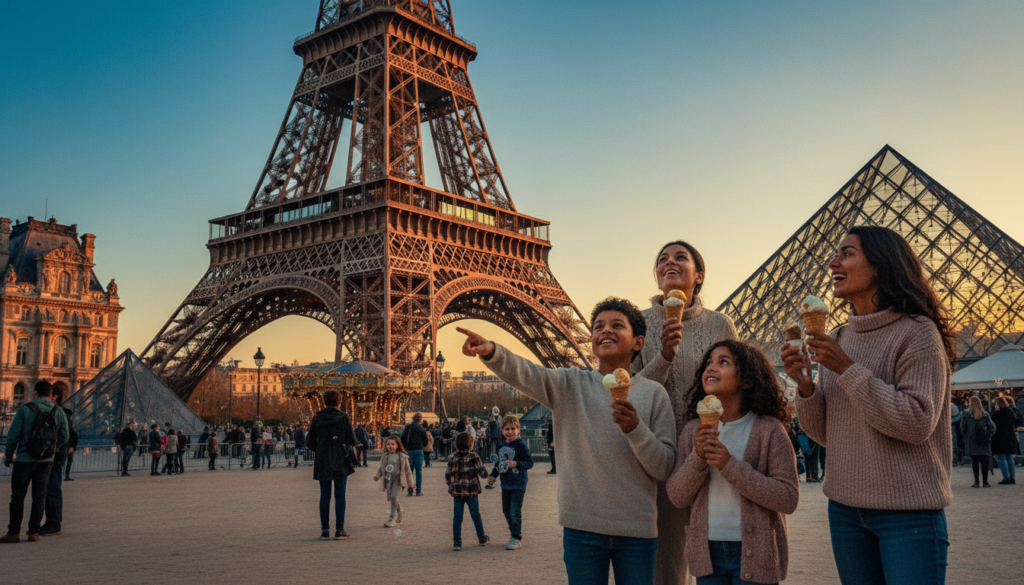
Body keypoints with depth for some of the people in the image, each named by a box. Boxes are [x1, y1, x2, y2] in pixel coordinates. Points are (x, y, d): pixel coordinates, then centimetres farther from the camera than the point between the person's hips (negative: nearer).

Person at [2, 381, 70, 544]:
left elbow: (13, 435, -8)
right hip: (46, 461, 2)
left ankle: (14, 532, 8)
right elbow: (65, 436, 2)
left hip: (24, 459, -2)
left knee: (18, 495, 8)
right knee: (39, 496, 8)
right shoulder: (58, 412, 1)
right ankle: (34, 532, 8)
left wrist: (8, 456, 5)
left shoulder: (24, 409, -7)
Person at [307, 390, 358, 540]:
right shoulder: (343, 417, -5)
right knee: (340, 495, 3)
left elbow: (310, 443, 5)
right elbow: (352, 441, -5)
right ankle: (339, 530, 2)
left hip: (322, 462, 2)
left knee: (324, 496, 8)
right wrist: (349, 447, 18)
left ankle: (325, 530, 7)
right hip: (341, 461, -2)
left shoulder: (316, 419, 2)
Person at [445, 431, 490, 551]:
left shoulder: (452, 458, 2)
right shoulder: (473, 456, -7)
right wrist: (485, 474, 15)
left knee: (457, 517, 6)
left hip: (457, 491, 2)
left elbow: (448, 475, 4)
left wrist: (451, 486, 19)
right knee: (475, 515, 12)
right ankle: (482, 538, 25)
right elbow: (482, 472, -8)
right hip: (472, 490, -2)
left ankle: (456, 542, 3)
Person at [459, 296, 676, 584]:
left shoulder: (653, 393, 1)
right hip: (582, 527, 0)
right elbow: (526, 374, -18)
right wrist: (491, 352, -38)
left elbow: (664, 469, -1)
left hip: (636, 530, 1)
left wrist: (635, 428, -19)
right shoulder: (572, 384, 2)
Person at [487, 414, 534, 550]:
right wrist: (493, 475, 13)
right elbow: (498, 463, 21)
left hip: (518, 484, -7)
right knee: (506, 511, 15)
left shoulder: (521, 445, -12)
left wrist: (516, 464, -29)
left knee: (515, 512, -5)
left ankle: (516, 539, 5)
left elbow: (529, 462, -16)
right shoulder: (502, 447, 9)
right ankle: (513, 532, 33)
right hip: (505, 484, 7)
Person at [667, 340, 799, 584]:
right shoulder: (692, 431, 2)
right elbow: (677, 496, -1)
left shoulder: (769, 429, -9)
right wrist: (698, 457, -18)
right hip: (707, 552, 3)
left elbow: (789, 499, -14)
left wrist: (730, 466, -21)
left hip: (754, 554, -3)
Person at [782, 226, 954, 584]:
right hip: (845, 509, 6)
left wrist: (848, 369, -19)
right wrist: (804, 386, -9)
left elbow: (917, 423, -19)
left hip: (909, 513, -6)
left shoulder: (917, 331, -10)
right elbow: (826, 434, 9)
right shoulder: (837, 340, 7)